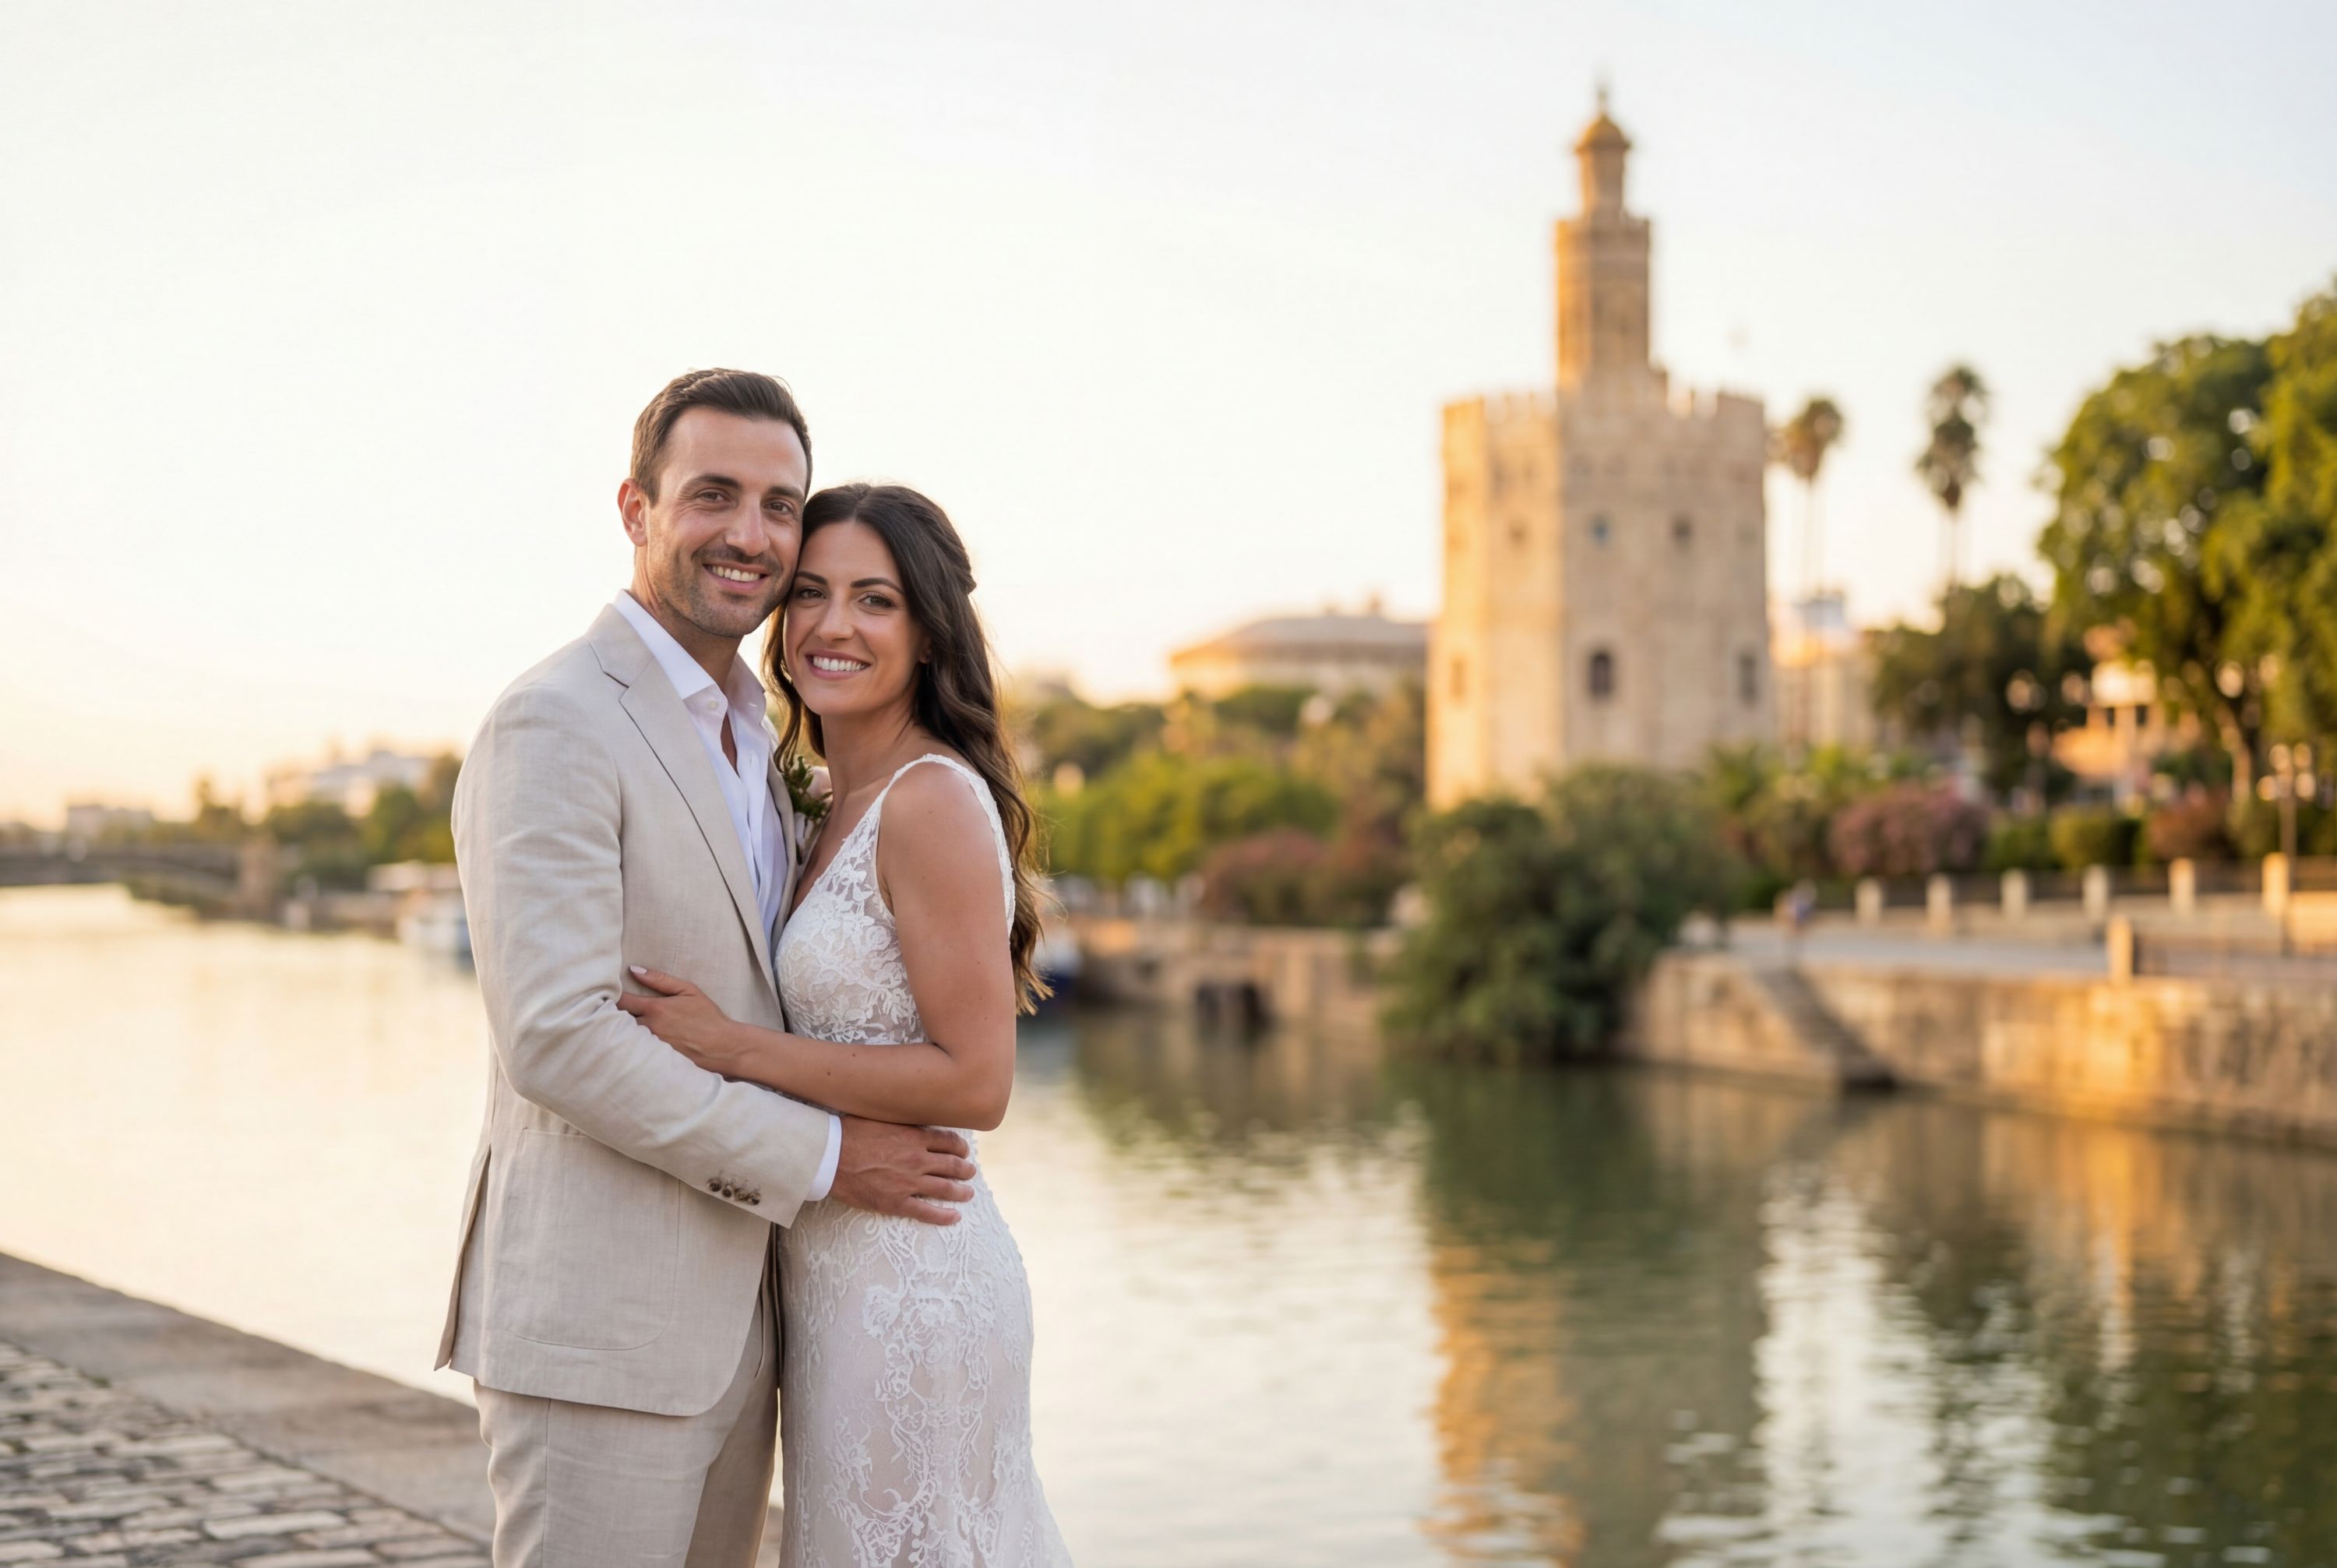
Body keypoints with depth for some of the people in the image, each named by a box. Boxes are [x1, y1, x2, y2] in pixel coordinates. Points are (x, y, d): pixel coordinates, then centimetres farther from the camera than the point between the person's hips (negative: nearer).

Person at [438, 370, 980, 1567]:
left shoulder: (745, 734, 16)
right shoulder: (551, 725, -13)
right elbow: (557, 1039, -22)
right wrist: (818, 1160, -16)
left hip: (728, 1320, 9)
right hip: (595, 1332, -9)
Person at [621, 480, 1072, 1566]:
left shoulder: (933, 799, -15)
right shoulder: (840, 808, 12)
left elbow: (974, 1081, -20)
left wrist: (735, 1047, -18)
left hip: (909, 1285, -9)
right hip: (844, 1277, 9)